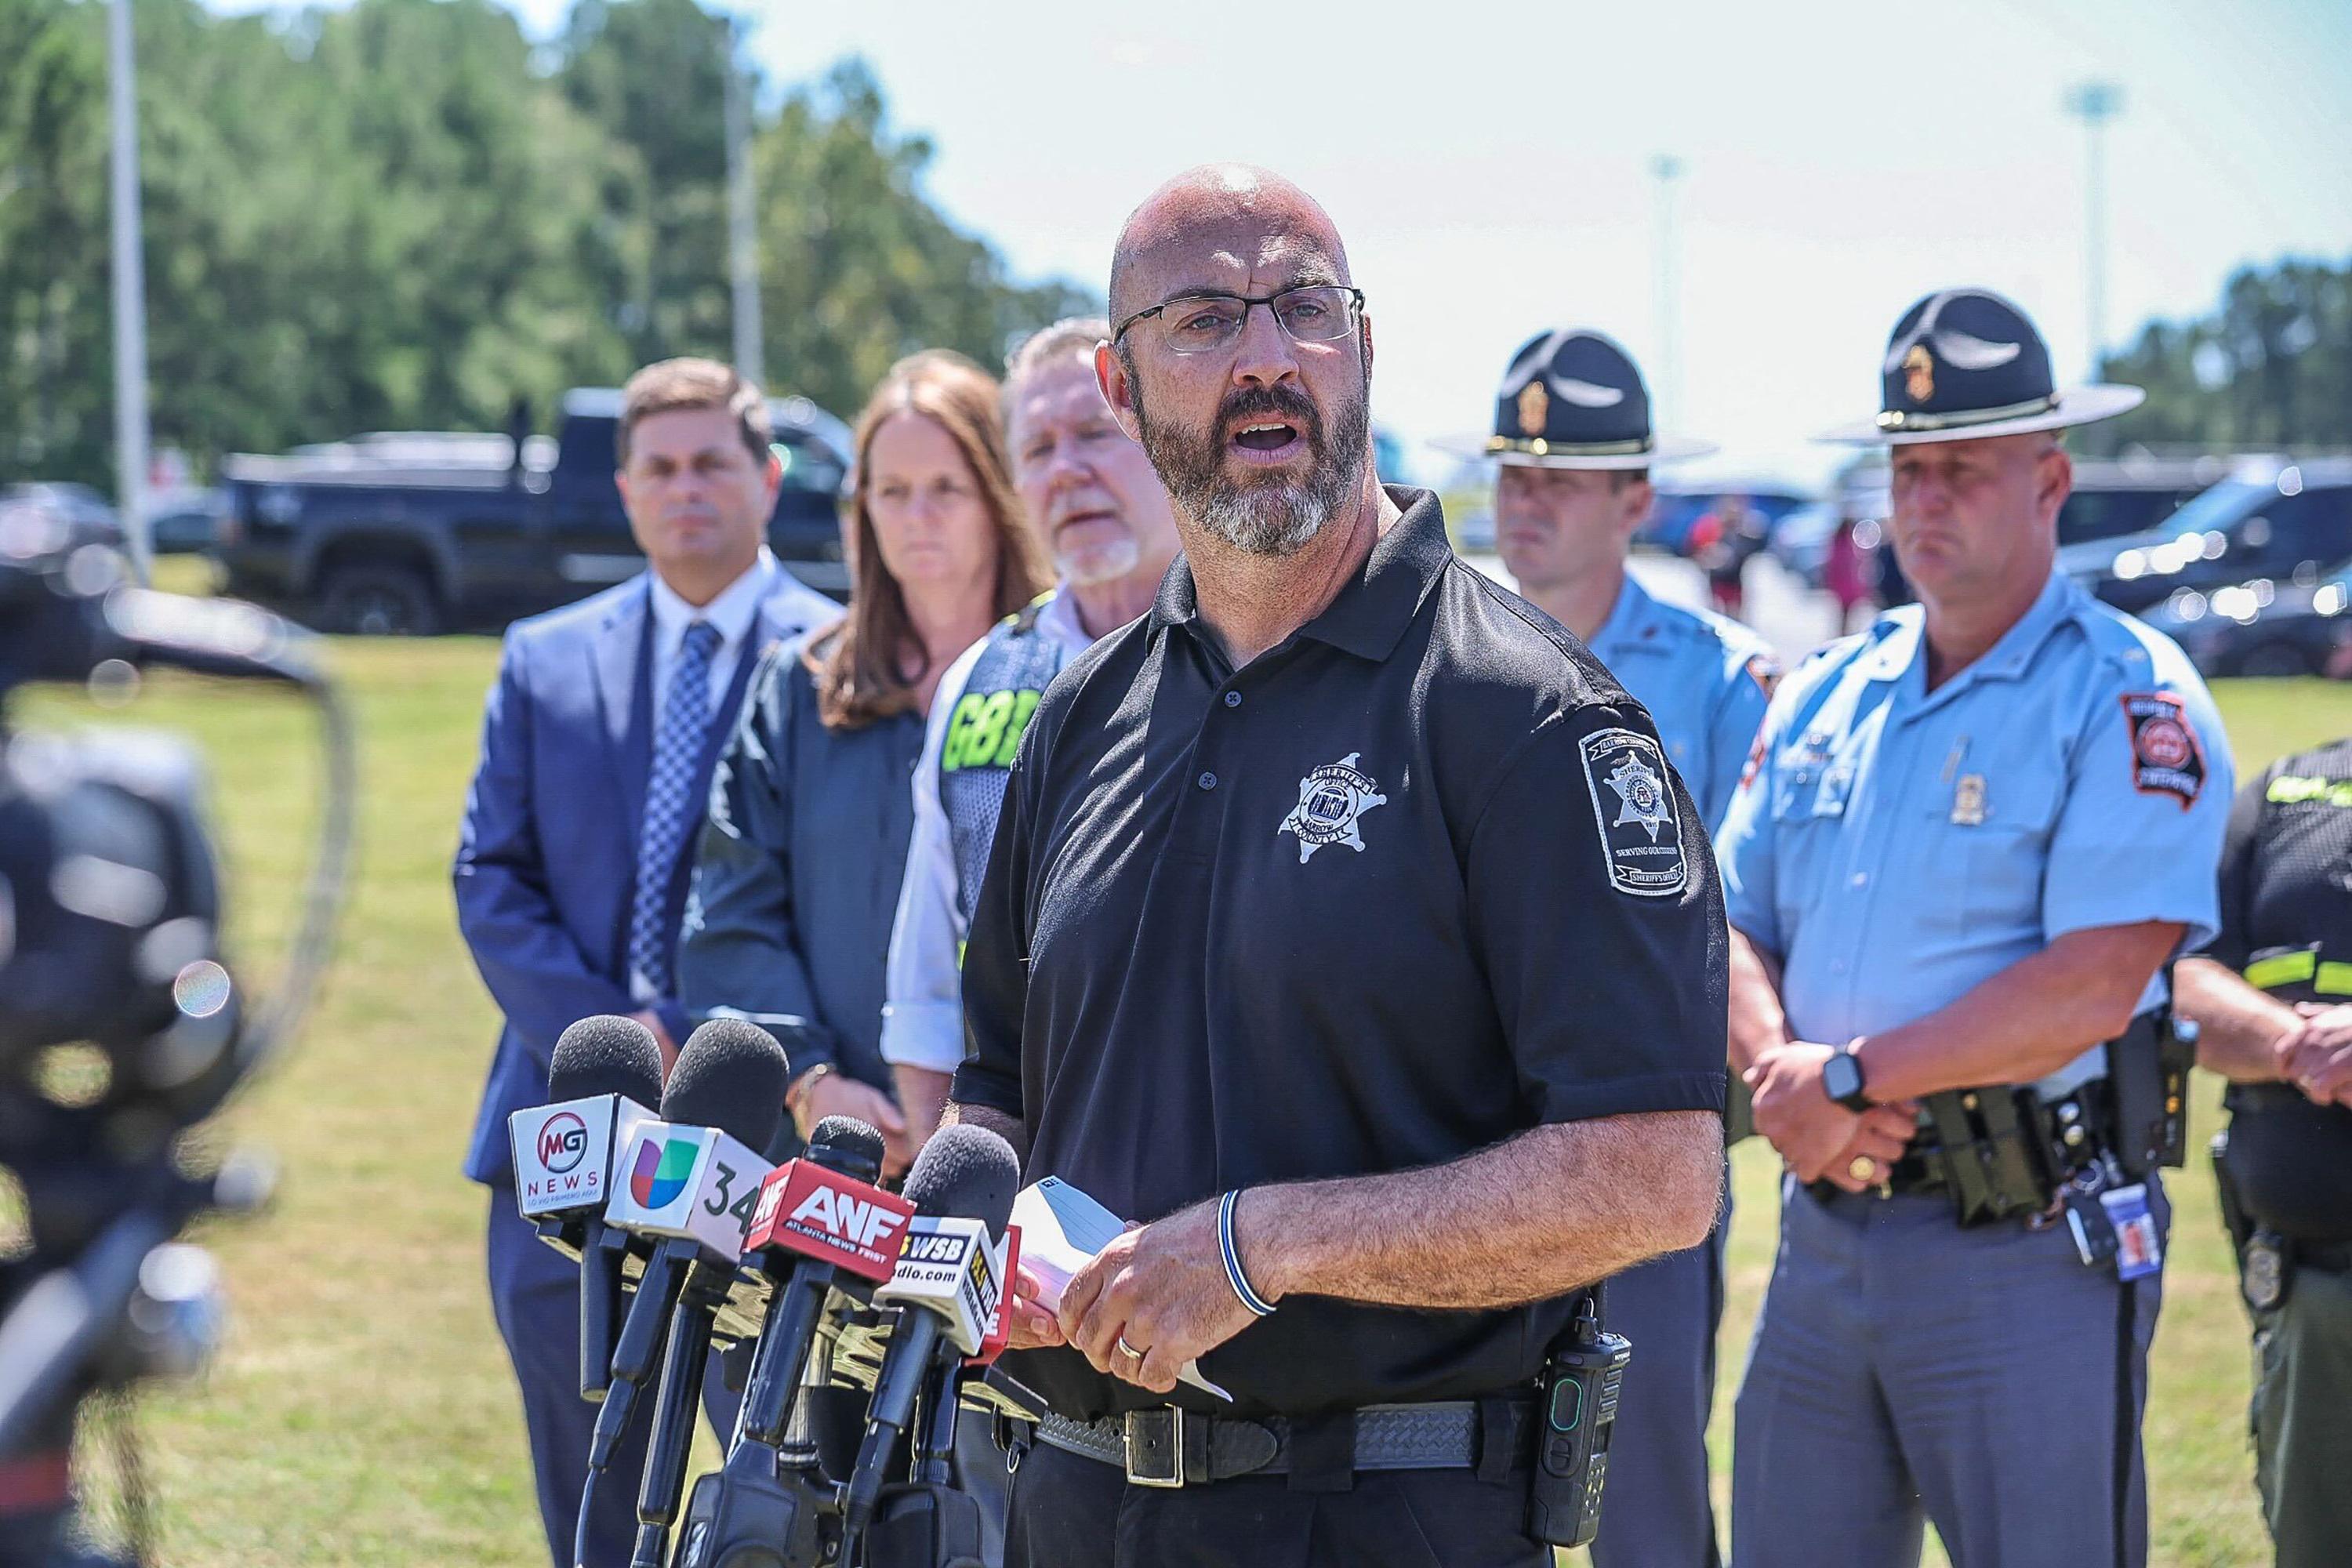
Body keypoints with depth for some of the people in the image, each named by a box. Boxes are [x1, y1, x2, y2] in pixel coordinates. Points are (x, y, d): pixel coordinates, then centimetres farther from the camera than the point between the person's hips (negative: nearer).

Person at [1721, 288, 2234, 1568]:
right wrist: (1780, 1073, -10)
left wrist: (1853, 1079, -15)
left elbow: (2092, 985, -18)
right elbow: (1733, 929, 11)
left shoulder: (2129, 703, -7)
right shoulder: (1824, 697, 14)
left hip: (2026, 1255, -6)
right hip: (1824, 1231, 6)